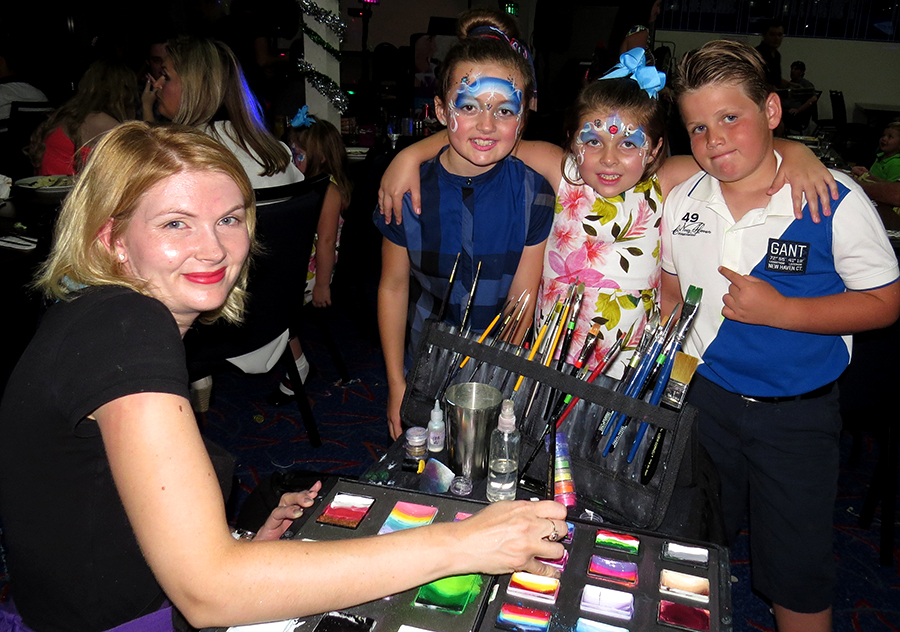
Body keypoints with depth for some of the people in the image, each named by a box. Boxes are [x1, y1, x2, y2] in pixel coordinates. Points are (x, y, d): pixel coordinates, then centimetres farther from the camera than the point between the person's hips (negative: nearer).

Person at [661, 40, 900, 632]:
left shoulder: (835, 201, -15)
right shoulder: (682, 202, -3)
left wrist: (780, 310, -23)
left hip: (798, 412, -3)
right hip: (704, 398, 4)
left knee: (798, 571, 10)